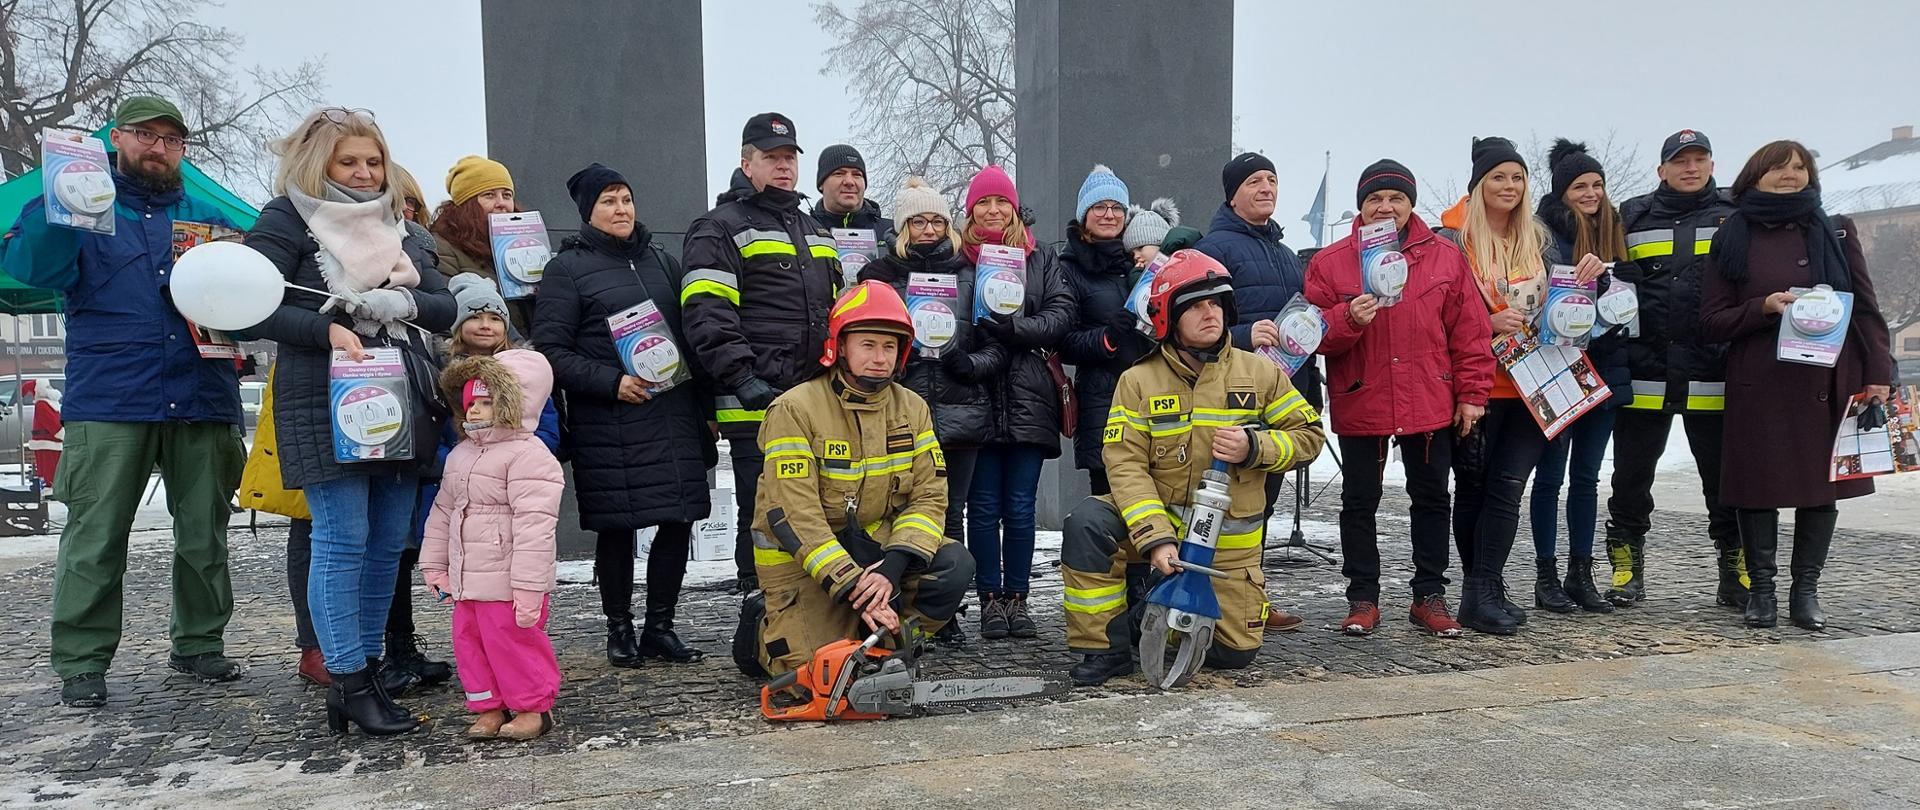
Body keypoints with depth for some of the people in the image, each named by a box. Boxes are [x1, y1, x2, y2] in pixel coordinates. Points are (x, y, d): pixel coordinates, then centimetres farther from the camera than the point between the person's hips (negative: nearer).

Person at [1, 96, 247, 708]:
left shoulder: (207, 216, 20)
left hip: (202, 401, 3)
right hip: (109, 400, -2)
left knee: (205, 534, 6)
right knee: (95, 536, -4)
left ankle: (199, 644, 19)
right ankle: (81, 662, 6)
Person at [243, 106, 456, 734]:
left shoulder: (405, 230, 19)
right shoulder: (287, 220, 2)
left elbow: (445, 307, 10)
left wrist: (400, 302, -10)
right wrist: (328, 330, -21)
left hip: (402, 406, 6)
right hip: (324, 405, -6)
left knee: (388, 546, 8)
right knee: (343, 542, -7)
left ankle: (369, 667, 19)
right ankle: (348, 682, 1)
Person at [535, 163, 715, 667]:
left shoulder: (661, 261, 18)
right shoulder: (567, 268, 1)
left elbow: (689, 335, 20)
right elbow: (550, 349, -6)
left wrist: (704, 407, 14)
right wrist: (612, 382, -16)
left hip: (674, 416, 5)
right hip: (609, 425, -5)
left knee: (679, 521, 3)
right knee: (617, 528, 3)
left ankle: (660, 627, 17)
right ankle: (619, 630, 19)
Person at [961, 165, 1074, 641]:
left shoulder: (1041, 259, 11)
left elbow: (1062, 315, 0)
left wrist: (1014, 328, -14)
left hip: (1028, 400, 1)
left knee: (1020, 507, 5)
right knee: (984, 506, 3)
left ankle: (1017, 598, 14)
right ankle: (991, 599, 12)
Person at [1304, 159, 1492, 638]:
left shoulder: (1445, 258, 3)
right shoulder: (1330, 263, -1)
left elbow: (1470, 332, 3)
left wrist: (1472, 393, 0)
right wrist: (1348, 318, -22)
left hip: (1431, 403, 1)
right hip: (1359, 403, -1)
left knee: (1431, 499, 10)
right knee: (1359, 502, 7)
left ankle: (1430, 597, 23)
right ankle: (1362, 599, 19)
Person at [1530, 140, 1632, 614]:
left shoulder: (1613, 231, 13)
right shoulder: (1544, 232, -7)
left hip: (1605, 371, 6)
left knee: (1587, 477, 10)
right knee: (1551, 477, 2)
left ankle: (1581, 575, 17)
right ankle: (1546, 576, 9)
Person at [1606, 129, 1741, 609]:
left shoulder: (1734, 218, 9)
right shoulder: (1632, 218, 9)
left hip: (1714, 376, 0)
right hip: (1644, 374, 0)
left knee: (1725, 478, 7)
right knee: (1632, 475, 6)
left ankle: (1736, 573, 18)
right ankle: (1627, 569, 18)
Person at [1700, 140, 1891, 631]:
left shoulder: (1837, 233, 10)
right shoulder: (1733, 239, 6)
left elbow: (1866, 309, 7)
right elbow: (1711, 323, 3)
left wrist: (1878, 374, -2)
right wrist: (1765, 307, -14)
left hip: (1827, 383, 2)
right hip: (1758, 387, -1)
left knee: (1822, 483, 5)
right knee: (1758, 485, 0)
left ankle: (1806, 590, 15)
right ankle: (1761, 589, 12)